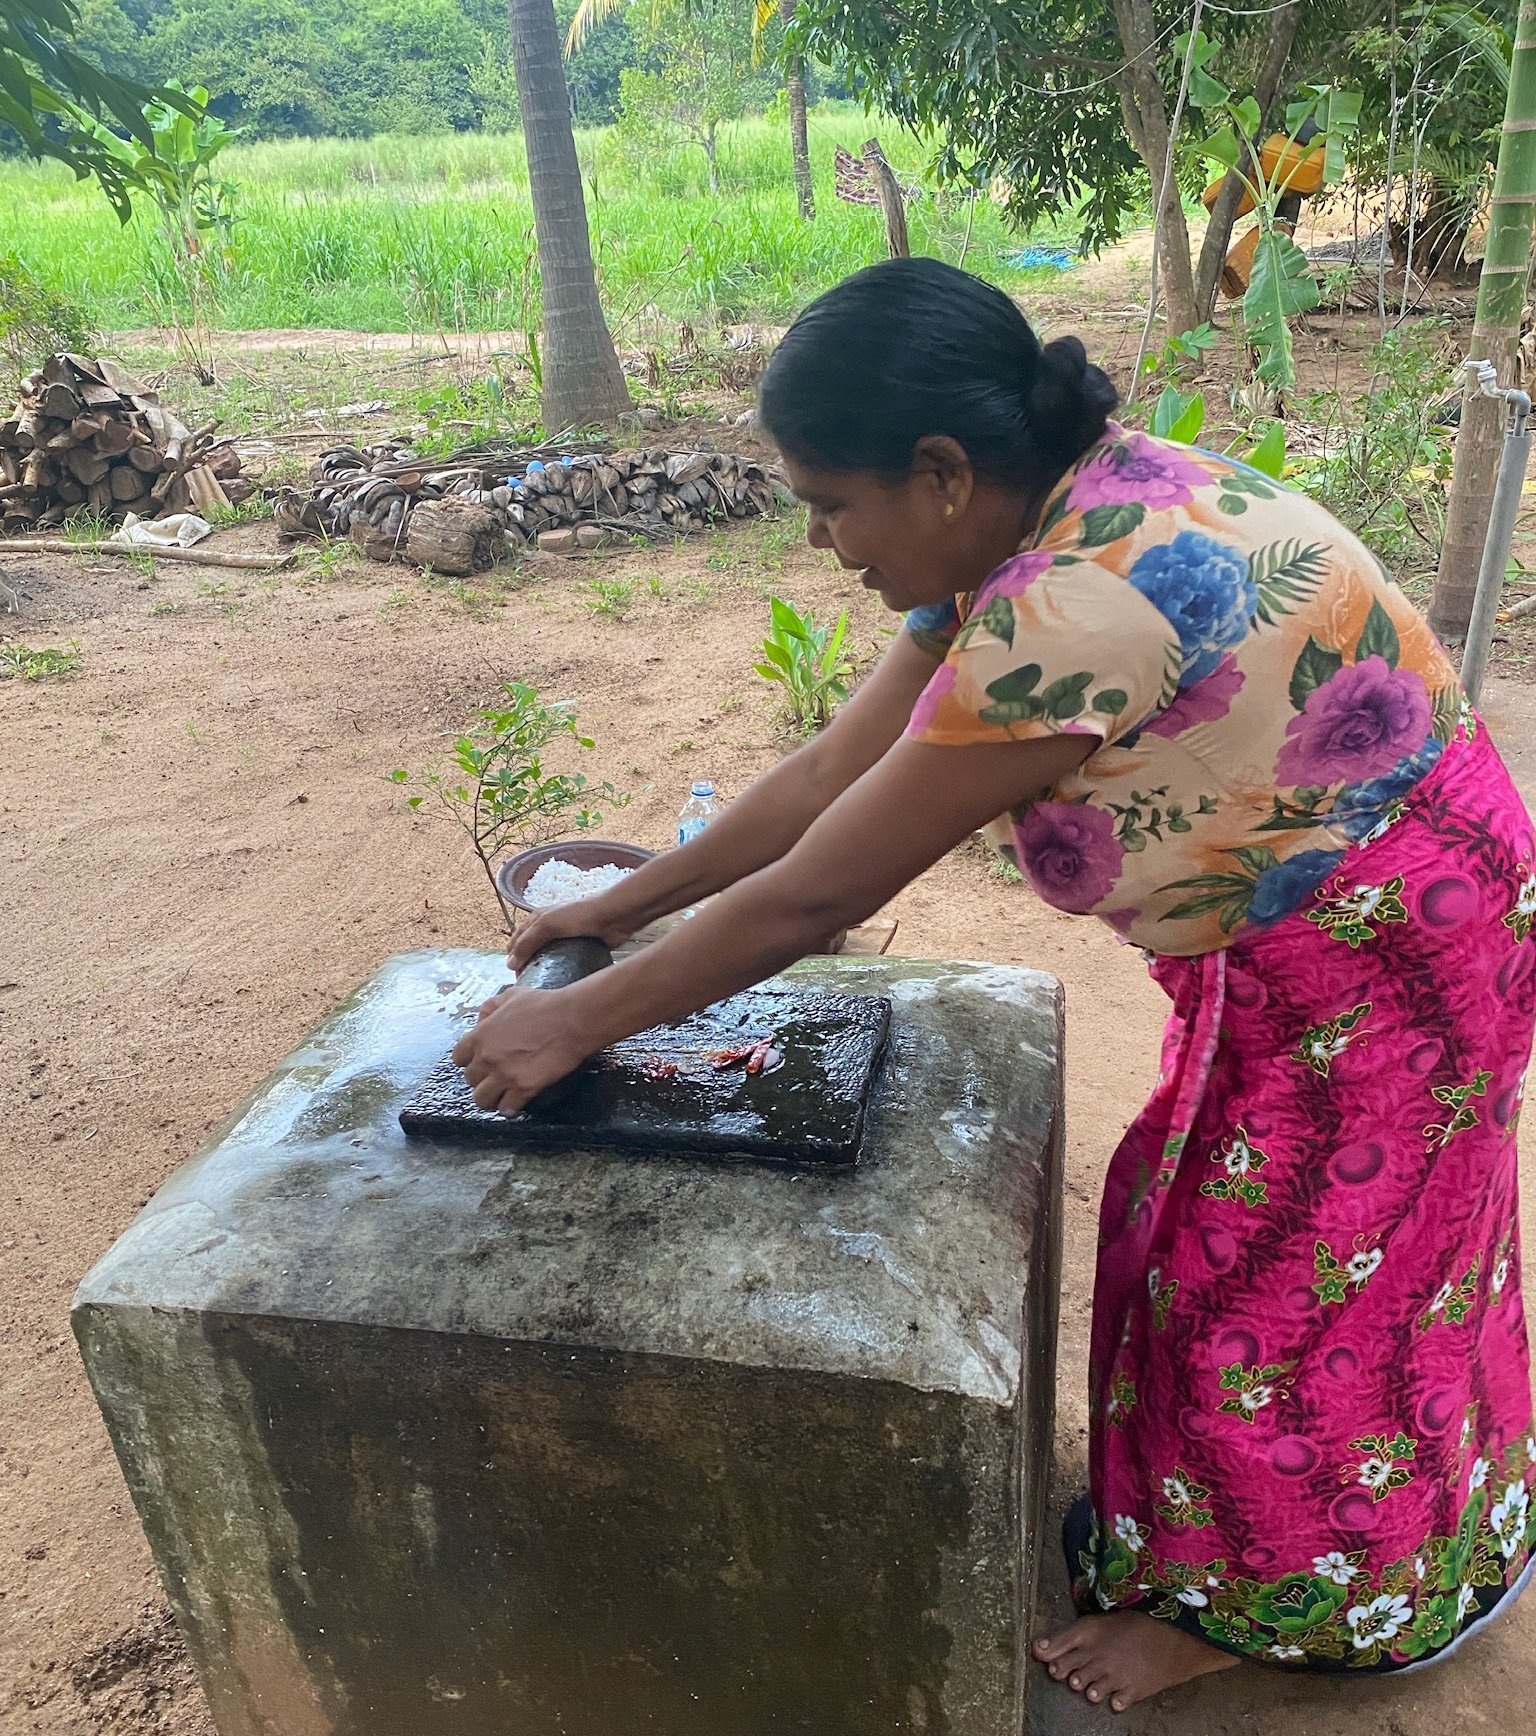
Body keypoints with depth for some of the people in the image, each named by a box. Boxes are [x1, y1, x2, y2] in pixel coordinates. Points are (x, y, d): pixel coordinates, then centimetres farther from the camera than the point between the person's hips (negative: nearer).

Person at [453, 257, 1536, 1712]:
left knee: (1272, 1281, 9)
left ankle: (1226, 1602, 35)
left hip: (1382, 954, -8)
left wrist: (577, 1023, -17)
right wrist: (621, 907, 1)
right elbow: (830, 775, -2)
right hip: (1300, 927, 8)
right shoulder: (1032, 524, -6)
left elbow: (811, 894, -29)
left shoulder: (1078, 609, -36)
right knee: (1208, 1227, 20)